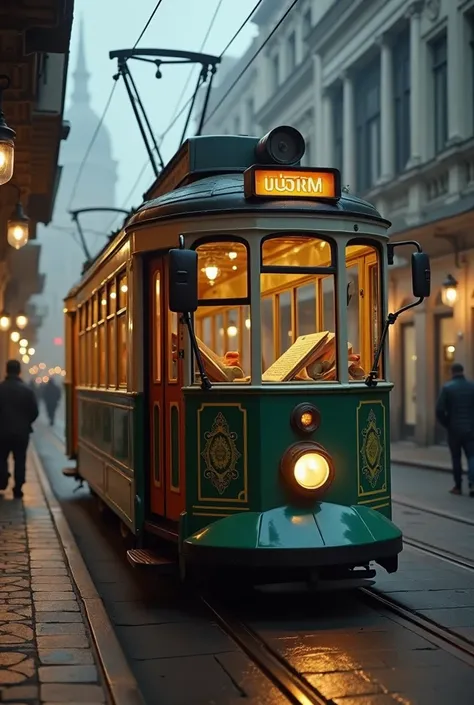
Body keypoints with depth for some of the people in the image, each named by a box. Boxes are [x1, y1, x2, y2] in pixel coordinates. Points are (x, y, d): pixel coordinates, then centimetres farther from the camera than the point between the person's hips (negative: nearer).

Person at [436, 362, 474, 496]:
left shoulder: (447, 387, -7)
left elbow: (439, 410, -12)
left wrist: (446, 424, 2)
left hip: (454, 429, -1)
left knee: (456, 458, 11)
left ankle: (458, 486, 15)